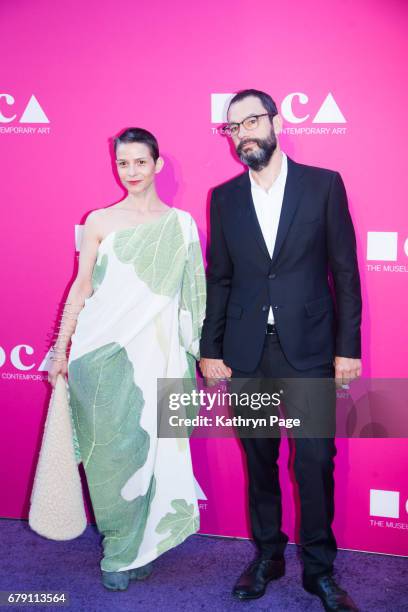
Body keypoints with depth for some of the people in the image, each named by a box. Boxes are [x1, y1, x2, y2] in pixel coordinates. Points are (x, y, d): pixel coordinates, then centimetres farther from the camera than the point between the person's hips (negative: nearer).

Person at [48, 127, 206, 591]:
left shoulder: (181, 223, 6)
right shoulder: (100, 221, 5)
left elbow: (191, 293, 7)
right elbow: (81, 286, 7)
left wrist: (199, 349, 4)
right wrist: (61, 349, 5)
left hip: (155, 351, 0)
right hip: (101, 349, 0)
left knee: (147, 444, 4)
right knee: (108, 448, 4)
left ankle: (131, 550, 24)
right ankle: (120, 545, 25)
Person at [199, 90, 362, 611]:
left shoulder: (323, 184, 0)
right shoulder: (224, 197, 7)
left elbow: (345, 270, 0)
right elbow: (218, 279, 8)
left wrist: (347, 346, -4)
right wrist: (210, 350, 5)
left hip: (308, 348, -2)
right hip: (246, 351, 2)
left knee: (316, 460, 2)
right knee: (259, 458, 12)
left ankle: (319, 568, 22)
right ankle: (267, 554, 31)